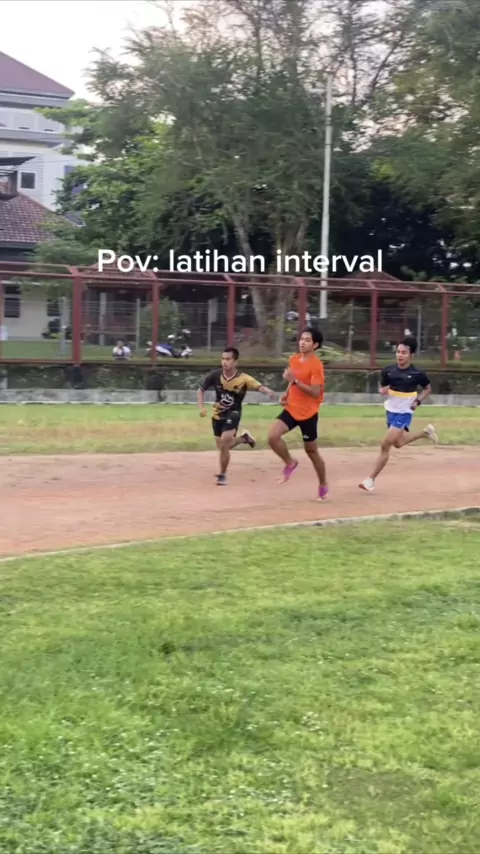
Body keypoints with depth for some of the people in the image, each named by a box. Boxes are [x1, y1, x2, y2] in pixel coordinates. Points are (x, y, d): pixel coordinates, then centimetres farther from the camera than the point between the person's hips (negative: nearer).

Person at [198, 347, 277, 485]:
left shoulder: (243, 379, -23)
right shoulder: (215, 375, -16)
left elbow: (259, 386, -37)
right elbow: (201, 389, -1)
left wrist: (269, 392, -59)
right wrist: (202, 407, -13)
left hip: (233, 414, -4)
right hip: (217, 414, 4)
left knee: (225, 441, -22)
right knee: (223, 447, 10)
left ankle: (222, 475, -1)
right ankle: (243, 438, 41)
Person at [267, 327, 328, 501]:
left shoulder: (316, 365, -17)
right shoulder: (293, 359, 4)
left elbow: (315, 392, -24)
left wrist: (294, 381, -31)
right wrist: (286, 394, 6)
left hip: (308, 413, -5)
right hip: (291, 409, 5)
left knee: (311, 451, 8)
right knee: (273, 436, -18)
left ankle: (323, 485, 29)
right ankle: (290, 463, 8)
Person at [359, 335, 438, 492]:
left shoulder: (417, 373, -14)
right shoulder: (388, 371, -6)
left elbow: (428, 388, 3)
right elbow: (382, 388, 9)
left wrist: (418, 401, -12)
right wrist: (383, 391, -15)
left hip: (404, 414, -6)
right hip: (391, 411, 6)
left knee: (385, 445, -13)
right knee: (398, 443, 22)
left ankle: (371, 480, -8)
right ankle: (425, 433, 47)